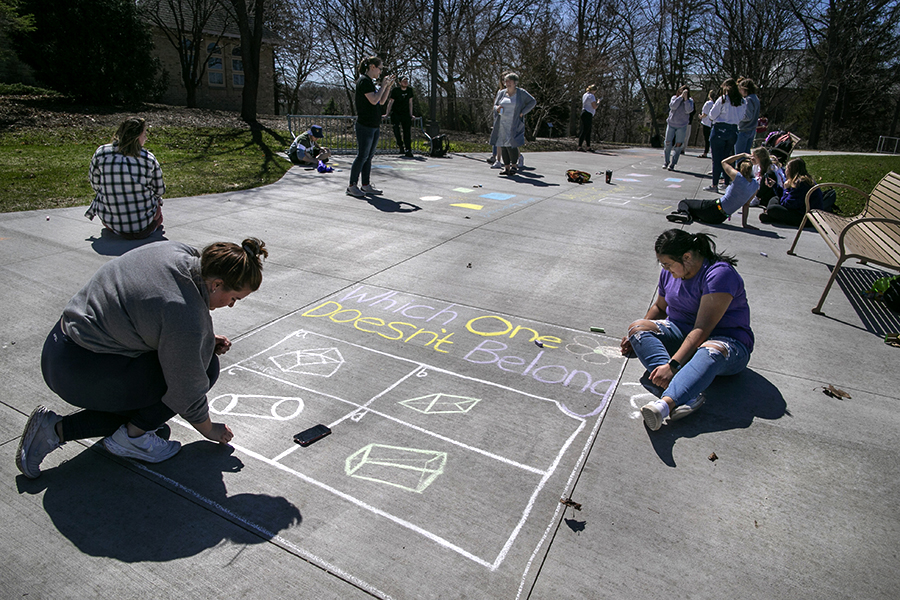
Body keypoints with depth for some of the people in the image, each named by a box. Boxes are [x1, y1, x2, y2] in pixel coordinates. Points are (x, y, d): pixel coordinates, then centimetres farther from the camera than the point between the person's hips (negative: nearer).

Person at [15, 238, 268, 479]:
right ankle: (132, 436, 4)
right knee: (205, 365, -8)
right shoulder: (187, 318, -27)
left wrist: (205, 339, 7)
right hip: (83, 377, -9)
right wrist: (209, 430, 4)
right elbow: (187, 391, -14)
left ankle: (56, 429, 17)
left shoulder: (183, 253, -3)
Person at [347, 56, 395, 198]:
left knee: (369, 156, 10)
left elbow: (382, 102, 19)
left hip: (374, 125, 9)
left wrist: (388, 86, 11)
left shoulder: (370, 82, 18)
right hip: (365, 125, -9)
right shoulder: (363, 81, -10)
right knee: (362, 156, -8)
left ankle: (366, 186, 14)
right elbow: (373, 100, -19)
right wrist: (383, 86, -10)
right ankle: (352, 186, -2)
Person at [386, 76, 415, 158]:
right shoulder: (395, 90, -7)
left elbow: (410, 102, 12)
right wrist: (388, 113, -5)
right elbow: (391, 102, -4)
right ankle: (400, 145, -7)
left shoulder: (410, 90, 5)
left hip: (406, 114, 3)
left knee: (407, 131, -7)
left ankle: (408, 150, -9)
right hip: (396, 113, -3)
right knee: (395, 126, -25)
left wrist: (410, 114, 10)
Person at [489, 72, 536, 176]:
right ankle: (506, 167, 10)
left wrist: (522, 113, -4)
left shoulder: (521, 93, 2)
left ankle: (514, 165, 5)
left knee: (511, 144, -13)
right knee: (503, 145, 2)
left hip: (514, 124, -4)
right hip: (502, 124, 4)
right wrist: (497, 108, -7)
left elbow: (532, 102, 5)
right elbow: (495, 105, 18)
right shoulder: (501, 93, 12)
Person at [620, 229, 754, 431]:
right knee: (637, 327, -19)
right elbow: (660, 307, 21)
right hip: (682, 332, 7)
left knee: (712, 350, -41)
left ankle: (666, 403, -65)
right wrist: (637, 338, 11)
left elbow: (702, 330, -30)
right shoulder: (670, 272, 2)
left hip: (729, 340, -6)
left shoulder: (719, 274, -22)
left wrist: (673, 365, -39)